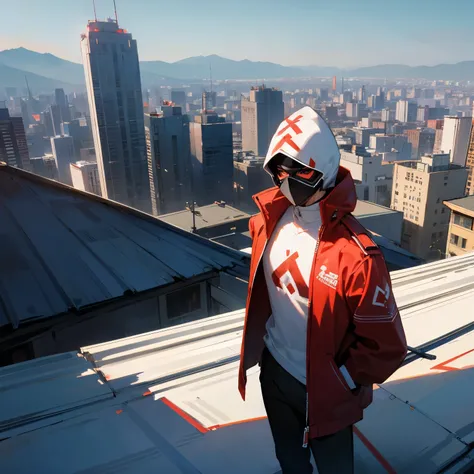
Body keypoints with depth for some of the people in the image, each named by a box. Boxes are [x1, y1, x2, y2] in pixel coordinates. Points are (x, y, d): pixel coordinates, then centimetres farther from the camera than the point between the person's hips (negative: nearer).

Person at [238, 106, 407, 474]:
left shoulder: (355, 255, -32)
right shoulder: (272, 219, -13)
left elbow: (385, 346, -22)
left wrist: (343, 381, -12)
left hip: (322, 390, -4)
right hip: (273, 369, 5)